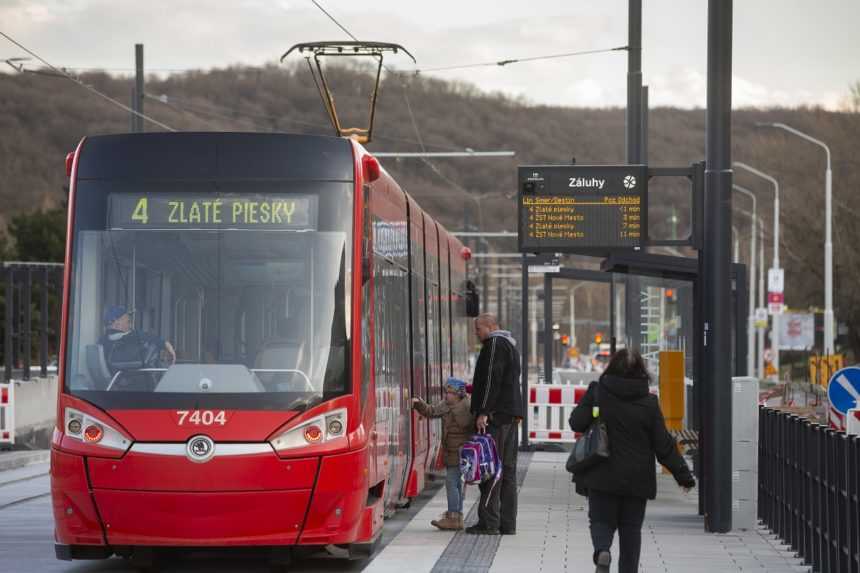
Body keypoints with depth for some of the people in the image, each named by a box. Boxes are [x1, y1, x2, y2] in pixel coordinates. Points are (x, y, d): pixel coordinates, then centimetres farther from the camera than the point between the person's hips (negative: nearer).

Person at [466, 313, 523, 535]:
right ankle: (507, 523, 10)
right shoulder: (510, 344, 22)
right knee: (507, 469, 9)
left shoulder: (495, 344, -9)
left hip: (495, 416, -10)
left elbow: (492, 380, -18)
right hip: (511, 416, 10)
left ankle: (489, 522, -12)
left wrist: (483, 412, -21)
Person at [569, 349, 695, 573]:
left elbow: (576, 423, -8)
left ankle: (602, 550, -23)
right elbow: (663, 445, -2)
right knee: (631, 528, 12)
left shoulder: (596, 393, -7)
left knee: (602, 520, 8)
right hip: (636, 479, 1)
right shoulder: (649, 402, -4)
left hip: (602, 477, -1)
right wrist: (683, 474, 5)